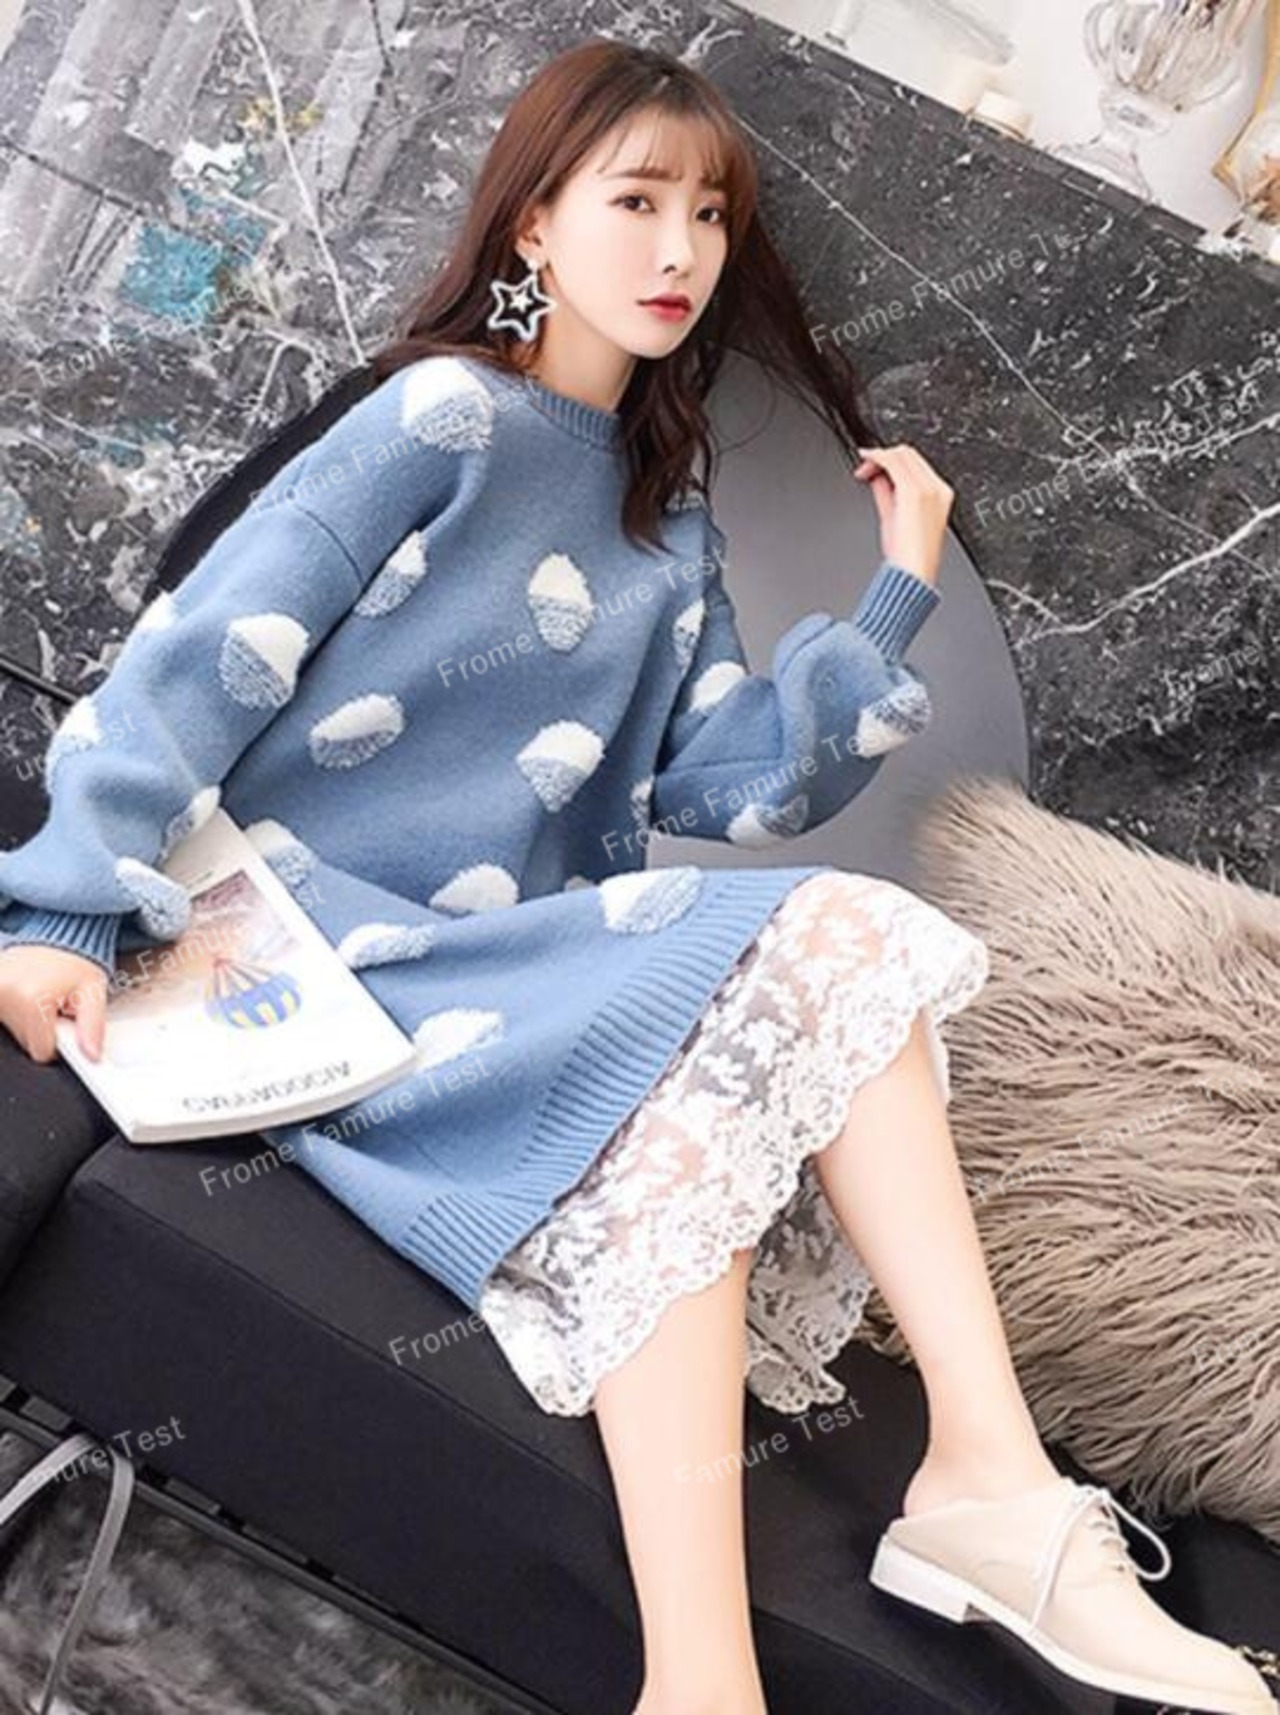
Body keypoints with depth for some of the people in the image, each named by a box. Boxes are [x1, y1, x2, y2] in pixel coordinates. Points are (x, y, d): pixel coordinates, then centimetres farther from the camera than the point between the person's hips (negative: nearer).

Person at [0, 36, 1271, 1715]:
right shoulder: (443, 415, -4)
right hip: (338, 952, -6)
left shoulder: (670, 523, 16)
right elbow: (206, 653, -11)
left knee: (839, 936, -18)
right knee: (685, 1057, -31)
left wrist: (899, 595, 2)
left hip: (532, 952, 6)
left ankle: (989, 1469, -23)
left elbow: (747, 781, 6)